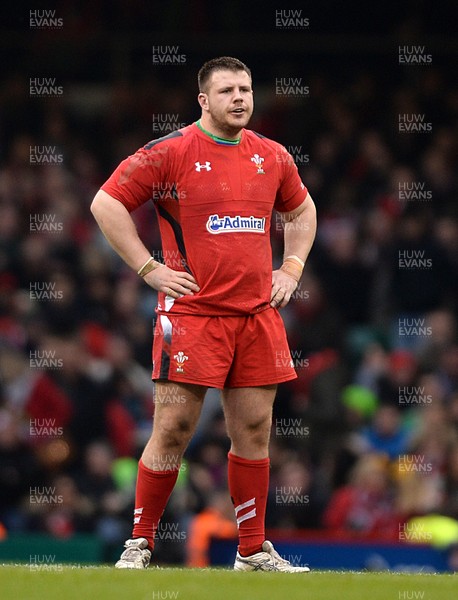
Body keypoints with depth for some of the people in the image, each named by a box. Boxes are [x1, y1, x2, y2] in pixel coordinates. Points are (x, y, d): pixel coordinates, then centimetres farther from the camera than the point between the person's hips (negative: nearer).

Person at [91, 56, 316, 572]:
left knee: (254, 430, 6)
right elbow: (105, 204, -5)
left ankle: (254, 551, 14)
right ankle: (139, 544, 5)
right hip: (191, 311, -5)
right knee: (173, 429, -6)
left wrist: (291, 268, 16)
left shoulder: (272, 157, 11)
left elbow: (301, 210, 30)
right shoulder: (170, 152, -5)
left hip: (257, 314, 5)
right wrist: (150, 269, -8)